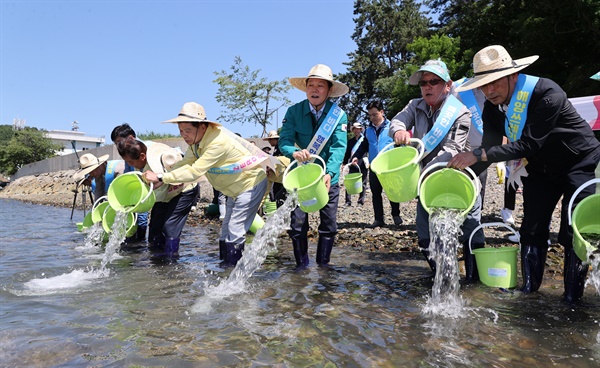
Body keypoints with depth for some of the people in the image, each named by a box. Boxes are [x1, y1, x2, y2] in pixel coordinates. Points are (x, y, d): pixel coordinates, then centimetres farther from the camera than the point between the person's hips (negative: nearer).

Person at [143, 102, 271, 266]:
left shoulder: (217, 142, -33)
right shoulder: (197, 139, -4)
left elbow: (194, 171, -34)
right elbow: (186, 163, -6)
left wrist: (161, 178, -30)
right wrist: (161, 178, -20)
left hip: (251, 183, -9)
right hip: (235, 188, 10)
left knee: (235, 232, -11)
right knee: (226, 232, 12)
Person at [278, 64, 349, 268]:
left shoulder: (338, 115, -8)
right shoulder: (294, 111, -6)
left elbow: (339, 147, -18)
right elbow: (284, 140, -13)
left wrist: (329, 173, -34)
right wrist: (294, 152, -37)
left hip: (328, 178, 0)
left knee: (329, 225, 7)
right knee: (297, 225, 1)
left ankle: (323, 264, 26)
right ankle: (302, 266, 20)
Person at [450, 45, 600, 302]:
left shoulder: (547, 93, -31)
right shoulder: (493, 108, -10)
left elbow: (529, 144, -37)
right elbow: (489, 150, -7)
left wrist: (477, 155, -40)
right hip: (540, 169, 6)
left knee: (573, 234, -7)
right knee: (532, 230, 6)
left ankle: (572, 299, 9)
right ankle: (529, 288, 20)